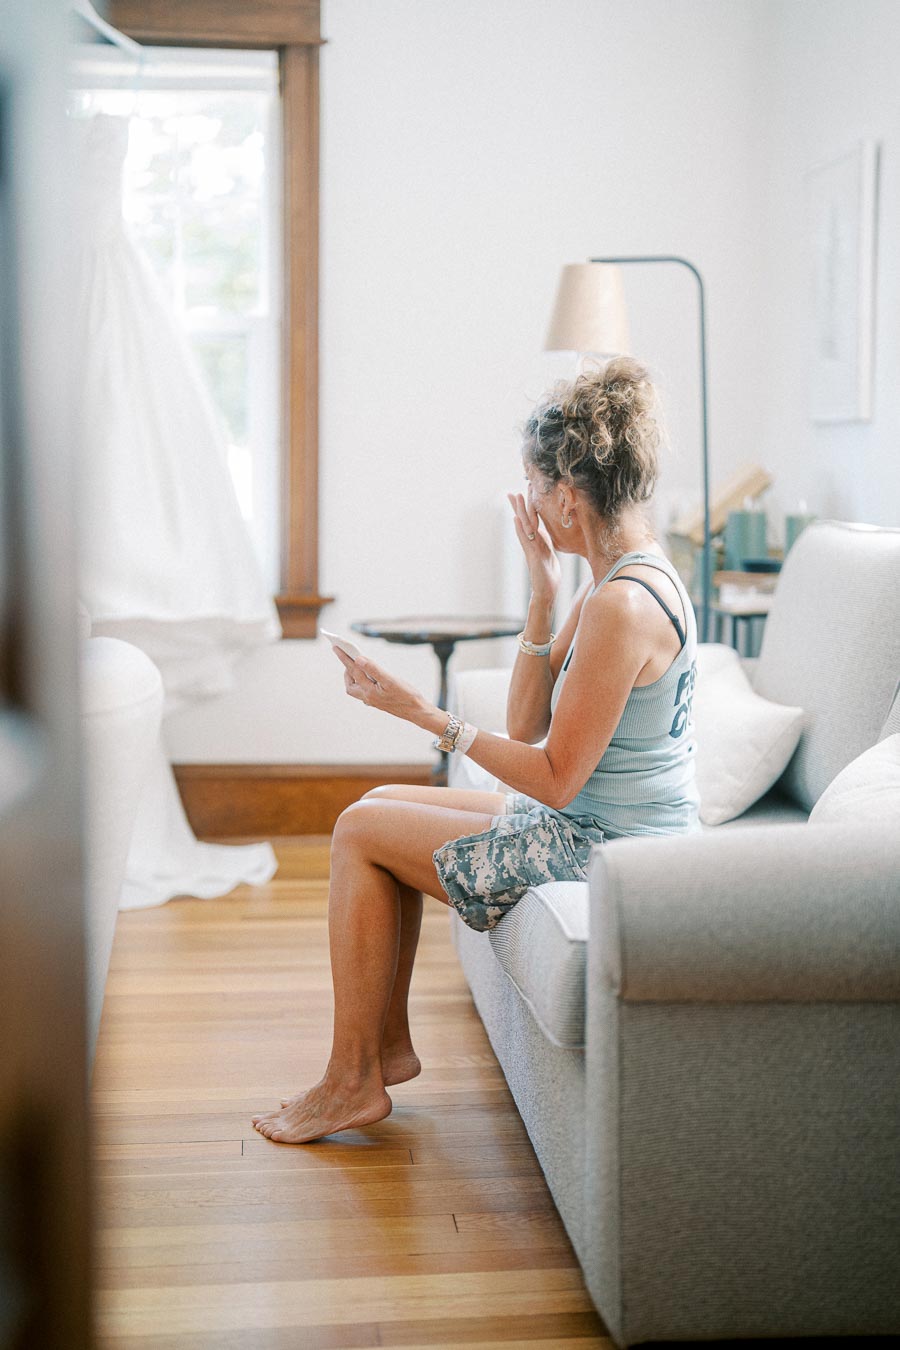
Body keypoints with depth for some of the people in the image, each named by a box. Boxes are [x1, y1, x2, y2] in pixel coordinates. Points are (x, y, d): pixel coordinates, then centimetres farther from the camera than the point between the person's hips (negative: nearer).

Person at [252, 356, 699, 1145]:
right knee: (381, 807, 17)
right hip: (593, 825, 10)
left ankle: (353, 1081, 7)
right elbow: (529, 724, 7)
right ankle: (389, 1044, 21)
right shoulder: (633, 577, 7)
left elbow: (554, 778, -22)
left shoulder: (622, 605, -25)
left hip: (605, 850, -10)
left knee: (361, 832, -3)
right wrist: (543, 597, -2)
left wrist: (425, 715, -16)